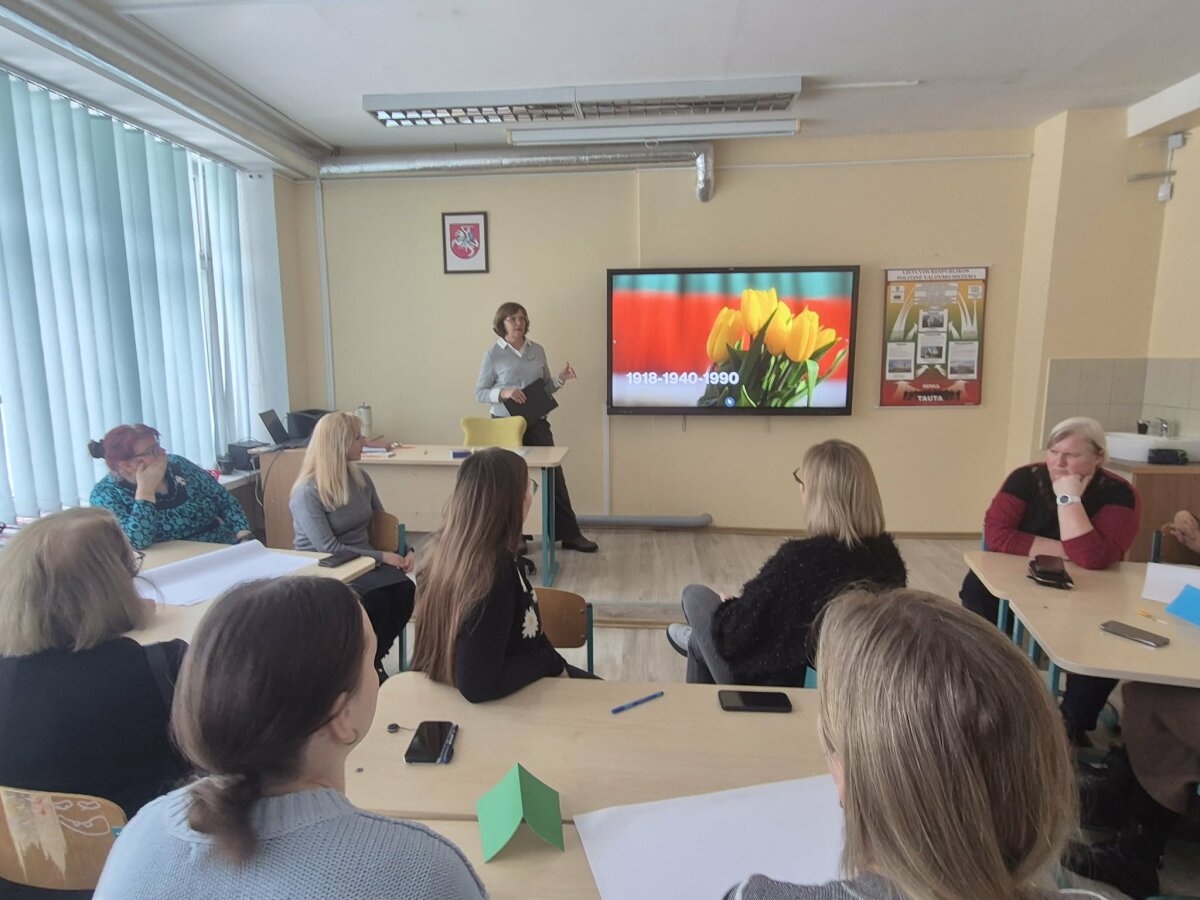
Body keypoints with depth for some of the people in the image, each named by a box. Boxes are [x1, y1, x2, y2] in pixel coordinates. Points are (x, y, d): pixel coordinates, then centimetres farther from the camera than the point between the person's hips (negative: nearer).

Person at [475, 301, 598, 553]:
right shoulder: (493, 354, -4)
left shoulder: (537, 350, 7)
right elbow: (479, 393, -3)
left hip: (537, 423, 3)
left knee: (554, 475, 2)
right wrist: (503, 392, -20)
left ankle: (570, 534, 12)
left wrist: (561, 379, -4)